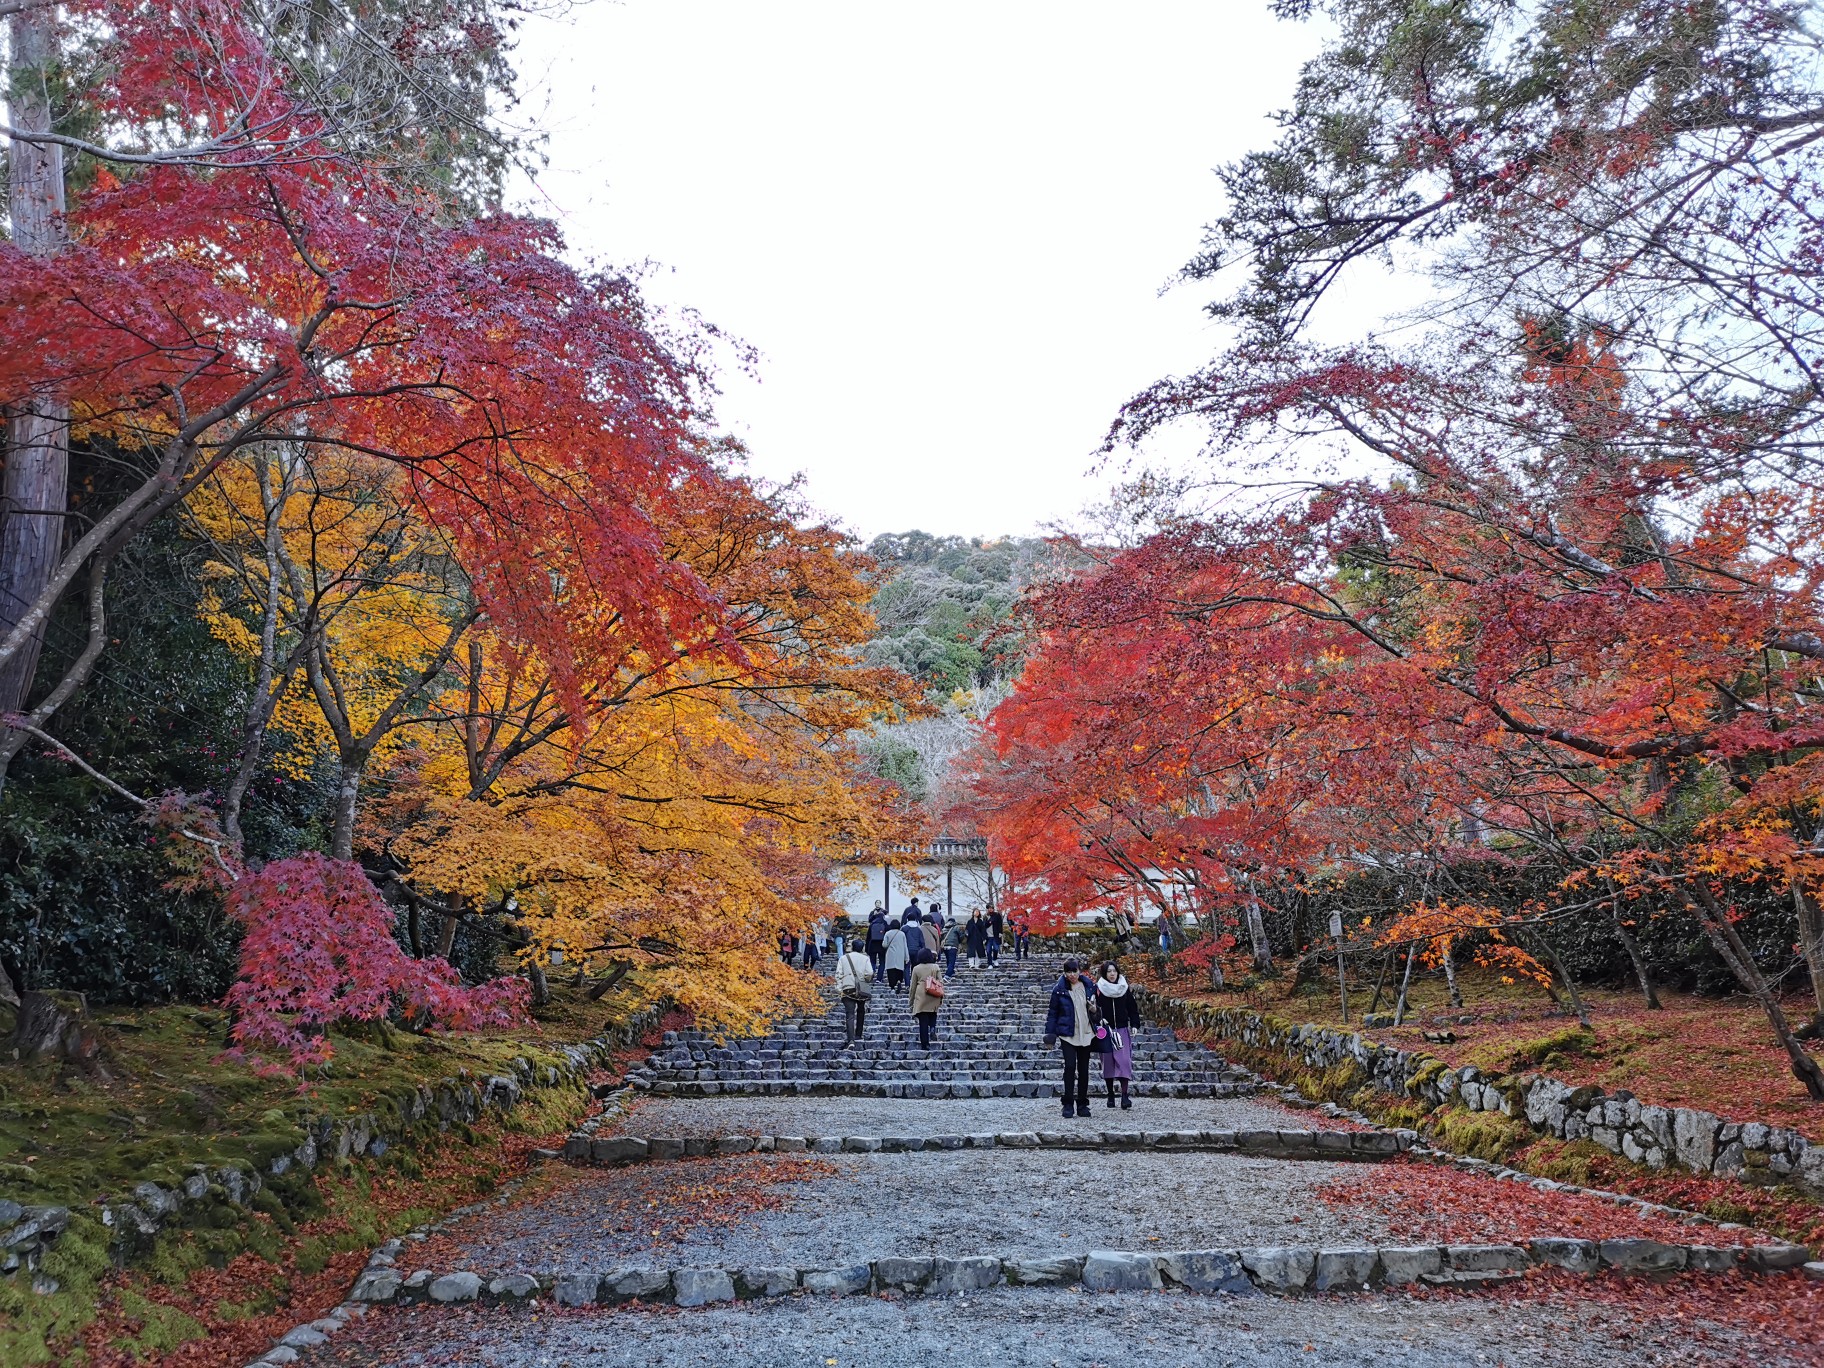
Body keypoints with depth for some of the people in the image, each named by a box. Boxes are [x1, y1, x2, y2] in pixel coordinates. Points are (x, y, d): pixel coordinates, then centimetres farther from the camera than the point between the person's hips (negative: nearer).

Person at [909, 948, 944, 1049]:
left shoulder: (916, 968, 2)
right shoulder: (935, 967, 2)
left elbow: (913, 986, 6)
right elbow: (941, 982, 0)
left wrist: (911, 1001, 14)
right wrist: (941, 995, 11)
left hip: (921, 997, -1)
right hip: (933, 997, 1)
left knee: (923, 1021, 3)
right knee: (933, 1015, 19)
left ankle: (925, 1043, 1)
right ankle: (932, 1028, -11)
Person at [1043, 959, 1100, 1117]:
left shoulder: (1088, 987, 7)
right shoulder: (1059, 989, -3)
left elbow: (1095, 1007, 20)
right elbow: (1052, 1012, 1)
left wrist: (1094, 1009, -3)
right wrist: (1050, 1033, -3)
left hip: (1086, 1033, 3)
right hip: (1067, 1034, -3)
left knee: (1084, 1069, 7)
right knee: (1070, 1066, -13)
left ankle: (1082, 1104, 15)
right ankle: (1068, 1104, -6)